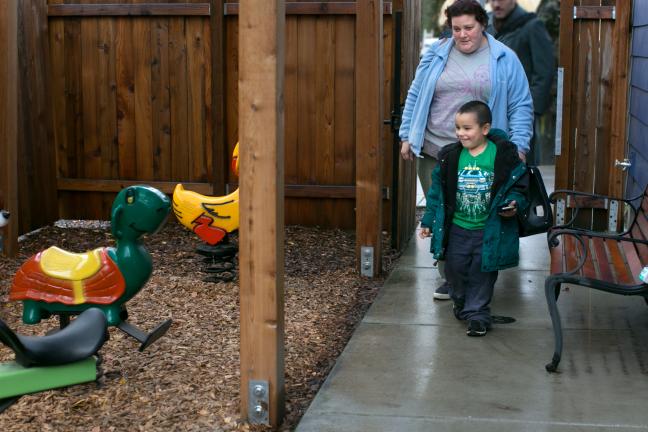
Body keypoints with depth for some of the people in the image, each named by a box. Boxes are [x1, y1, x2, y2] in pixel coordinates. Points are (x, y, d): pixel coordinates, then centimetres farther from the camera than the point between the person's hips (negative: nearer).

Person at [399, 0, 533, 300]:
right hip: (434, 153, 2)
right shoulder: (436, 54, 7)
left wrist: (519, 147, -5)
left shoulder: (504, 59, 2)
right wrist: (407, 137, 9)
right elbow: (416, 96, 12)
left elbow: (521, 106, 2)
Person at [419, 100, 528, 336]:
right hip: (457, 228, 3)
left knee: (482, 273, 3)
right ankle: (461, 303, 37)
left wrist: (513, 204, -22)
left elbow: (517, 186, -2)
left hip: (489, 230, -3)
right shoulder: (449, 157, -1)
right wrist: (428, 221, 8)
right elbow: (437, 191, 6)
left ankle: (477, 314, 17)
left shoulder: (504, 156, -9)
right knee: (455, 269, 12)